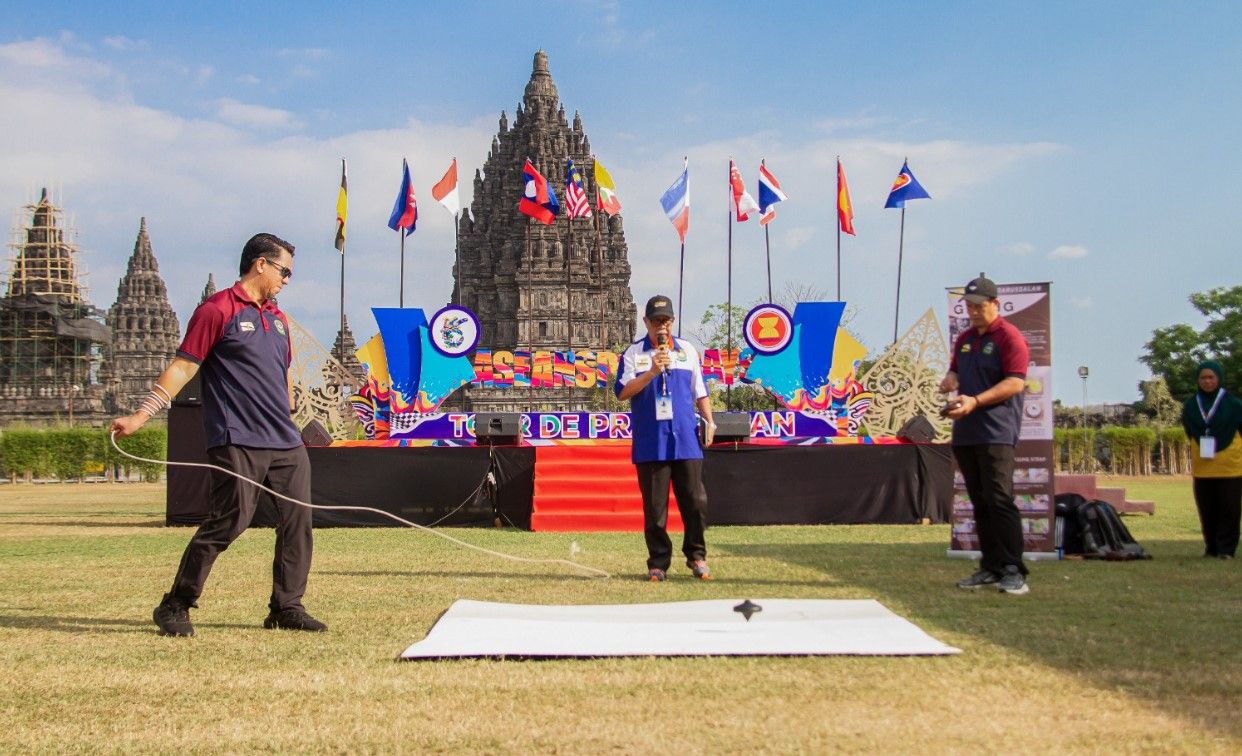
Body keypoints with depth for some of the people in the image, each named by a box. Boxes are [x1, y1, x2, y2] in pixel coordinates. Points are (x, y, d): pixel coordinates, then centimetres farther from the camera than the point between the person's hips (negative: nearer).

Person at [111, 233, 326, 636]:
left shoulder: (277, 318, 19)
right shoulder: (217, 310, -4)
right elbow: (182, 366, -8)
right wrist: (141, 415, -13)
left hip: (286, 443, 8)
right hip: (238, 443, -8)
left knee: (298, 519, 3)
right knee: (229, 521, -12)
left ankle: (287, 607, 14)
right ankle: (175, 606, 2)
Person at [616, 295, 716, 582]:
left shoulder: (688, 351, 14)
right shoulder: (633, 353, 5)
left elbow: (700, 391, 18)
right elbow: (622, 392, -5)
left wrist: (708, 421, 7)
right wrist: (652, 372, -15)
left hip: (686, 440, 2)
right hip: (650, 444, -2)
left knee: (695, 501, 1)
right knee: (654, 507, 1)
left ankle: (696, 556, 16)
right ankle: (658, 563, 10)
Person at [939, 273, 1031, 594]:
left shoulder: (1009, 337, -6)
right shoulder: (965, 339, 18)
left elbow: (1016, 383, -14)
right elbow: (955, 371, 29)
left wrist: (975, 401, -22)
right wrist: (950, 380, 4)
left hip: (996, 432, -8)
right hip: (965, 433, 8)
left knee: (999, 500, -13)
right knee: (980, 503, 9)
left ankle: (1013, 571, -11)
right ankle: (991, 567, 14)